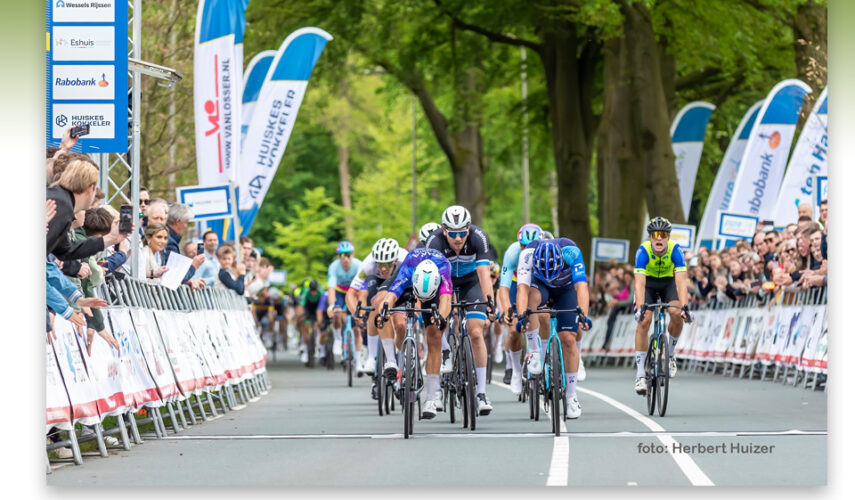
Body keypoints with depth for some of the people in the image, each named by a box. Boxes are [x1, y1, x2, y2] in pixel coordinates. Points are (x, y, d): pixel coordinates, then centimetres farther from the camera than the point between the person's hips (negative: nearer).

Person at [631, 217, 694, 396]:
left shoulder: (675, 250, -29)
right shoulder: (643, 251, -31)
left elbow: (681, 281, -37)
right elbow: (640, 283, -39)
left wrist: (685, 307, -50)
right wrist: (640, 307, -52)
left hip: (668, 282, 1)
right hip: (648, 282, -1)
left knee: (676, 314, -25)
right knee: (644, 321, -19)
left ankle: (670, 353, 3)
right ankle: (640, 374, -16)